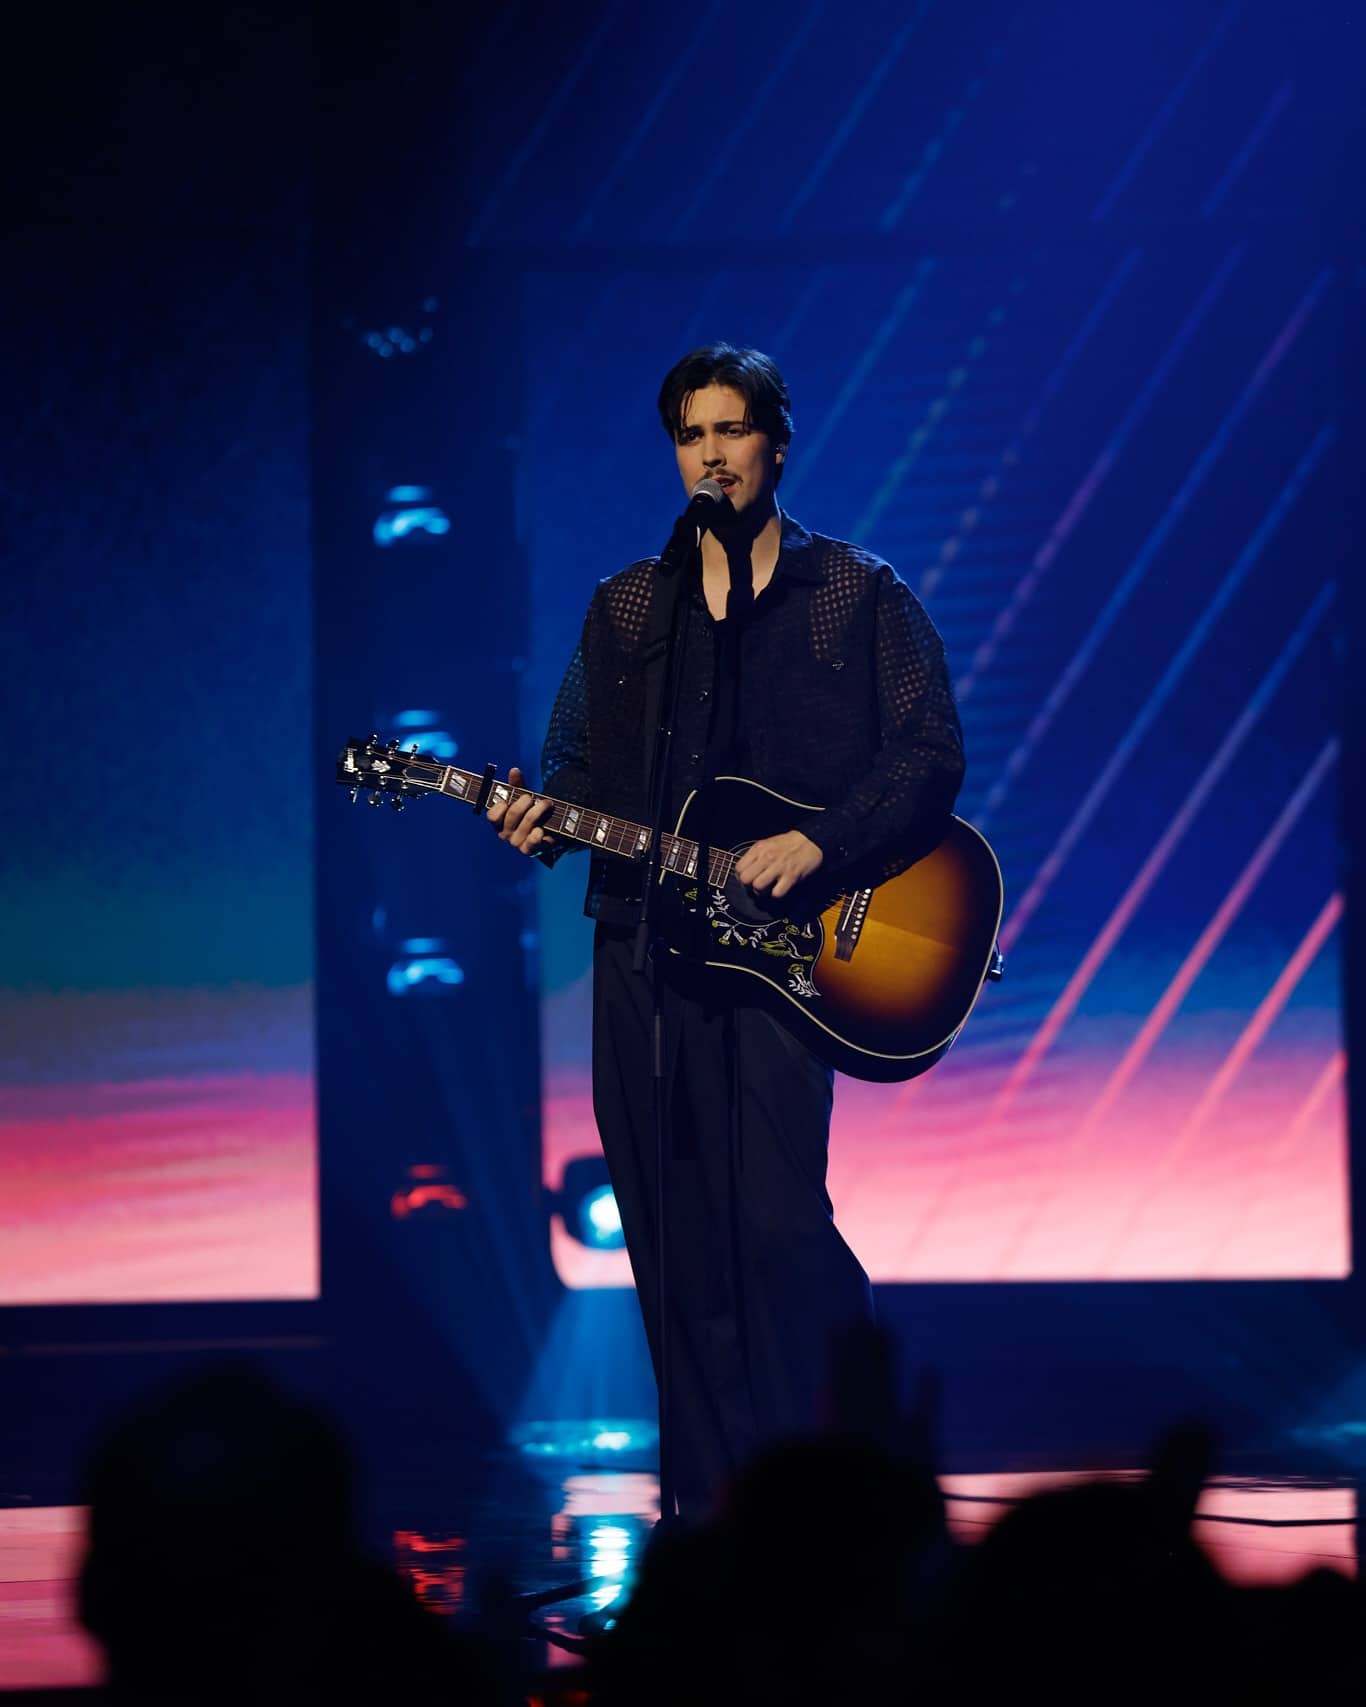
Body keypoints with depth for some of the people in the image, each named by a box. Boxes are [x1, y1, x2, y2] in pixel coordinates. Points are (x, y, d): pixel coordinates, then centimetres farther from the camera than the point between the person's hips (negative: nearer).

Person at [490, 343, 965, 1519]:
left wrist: (816, 845, -15)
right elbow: (584, 762, 16)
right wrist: (544, 816, -6)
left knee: (779, 1223, -14)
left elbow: (930, 754, -3)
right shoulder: (624, 608, 16)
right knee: (675, 1242, 4)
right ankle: (716, 1505, 12)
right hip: (644, 946, 4)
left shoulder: (859, 597, 5)